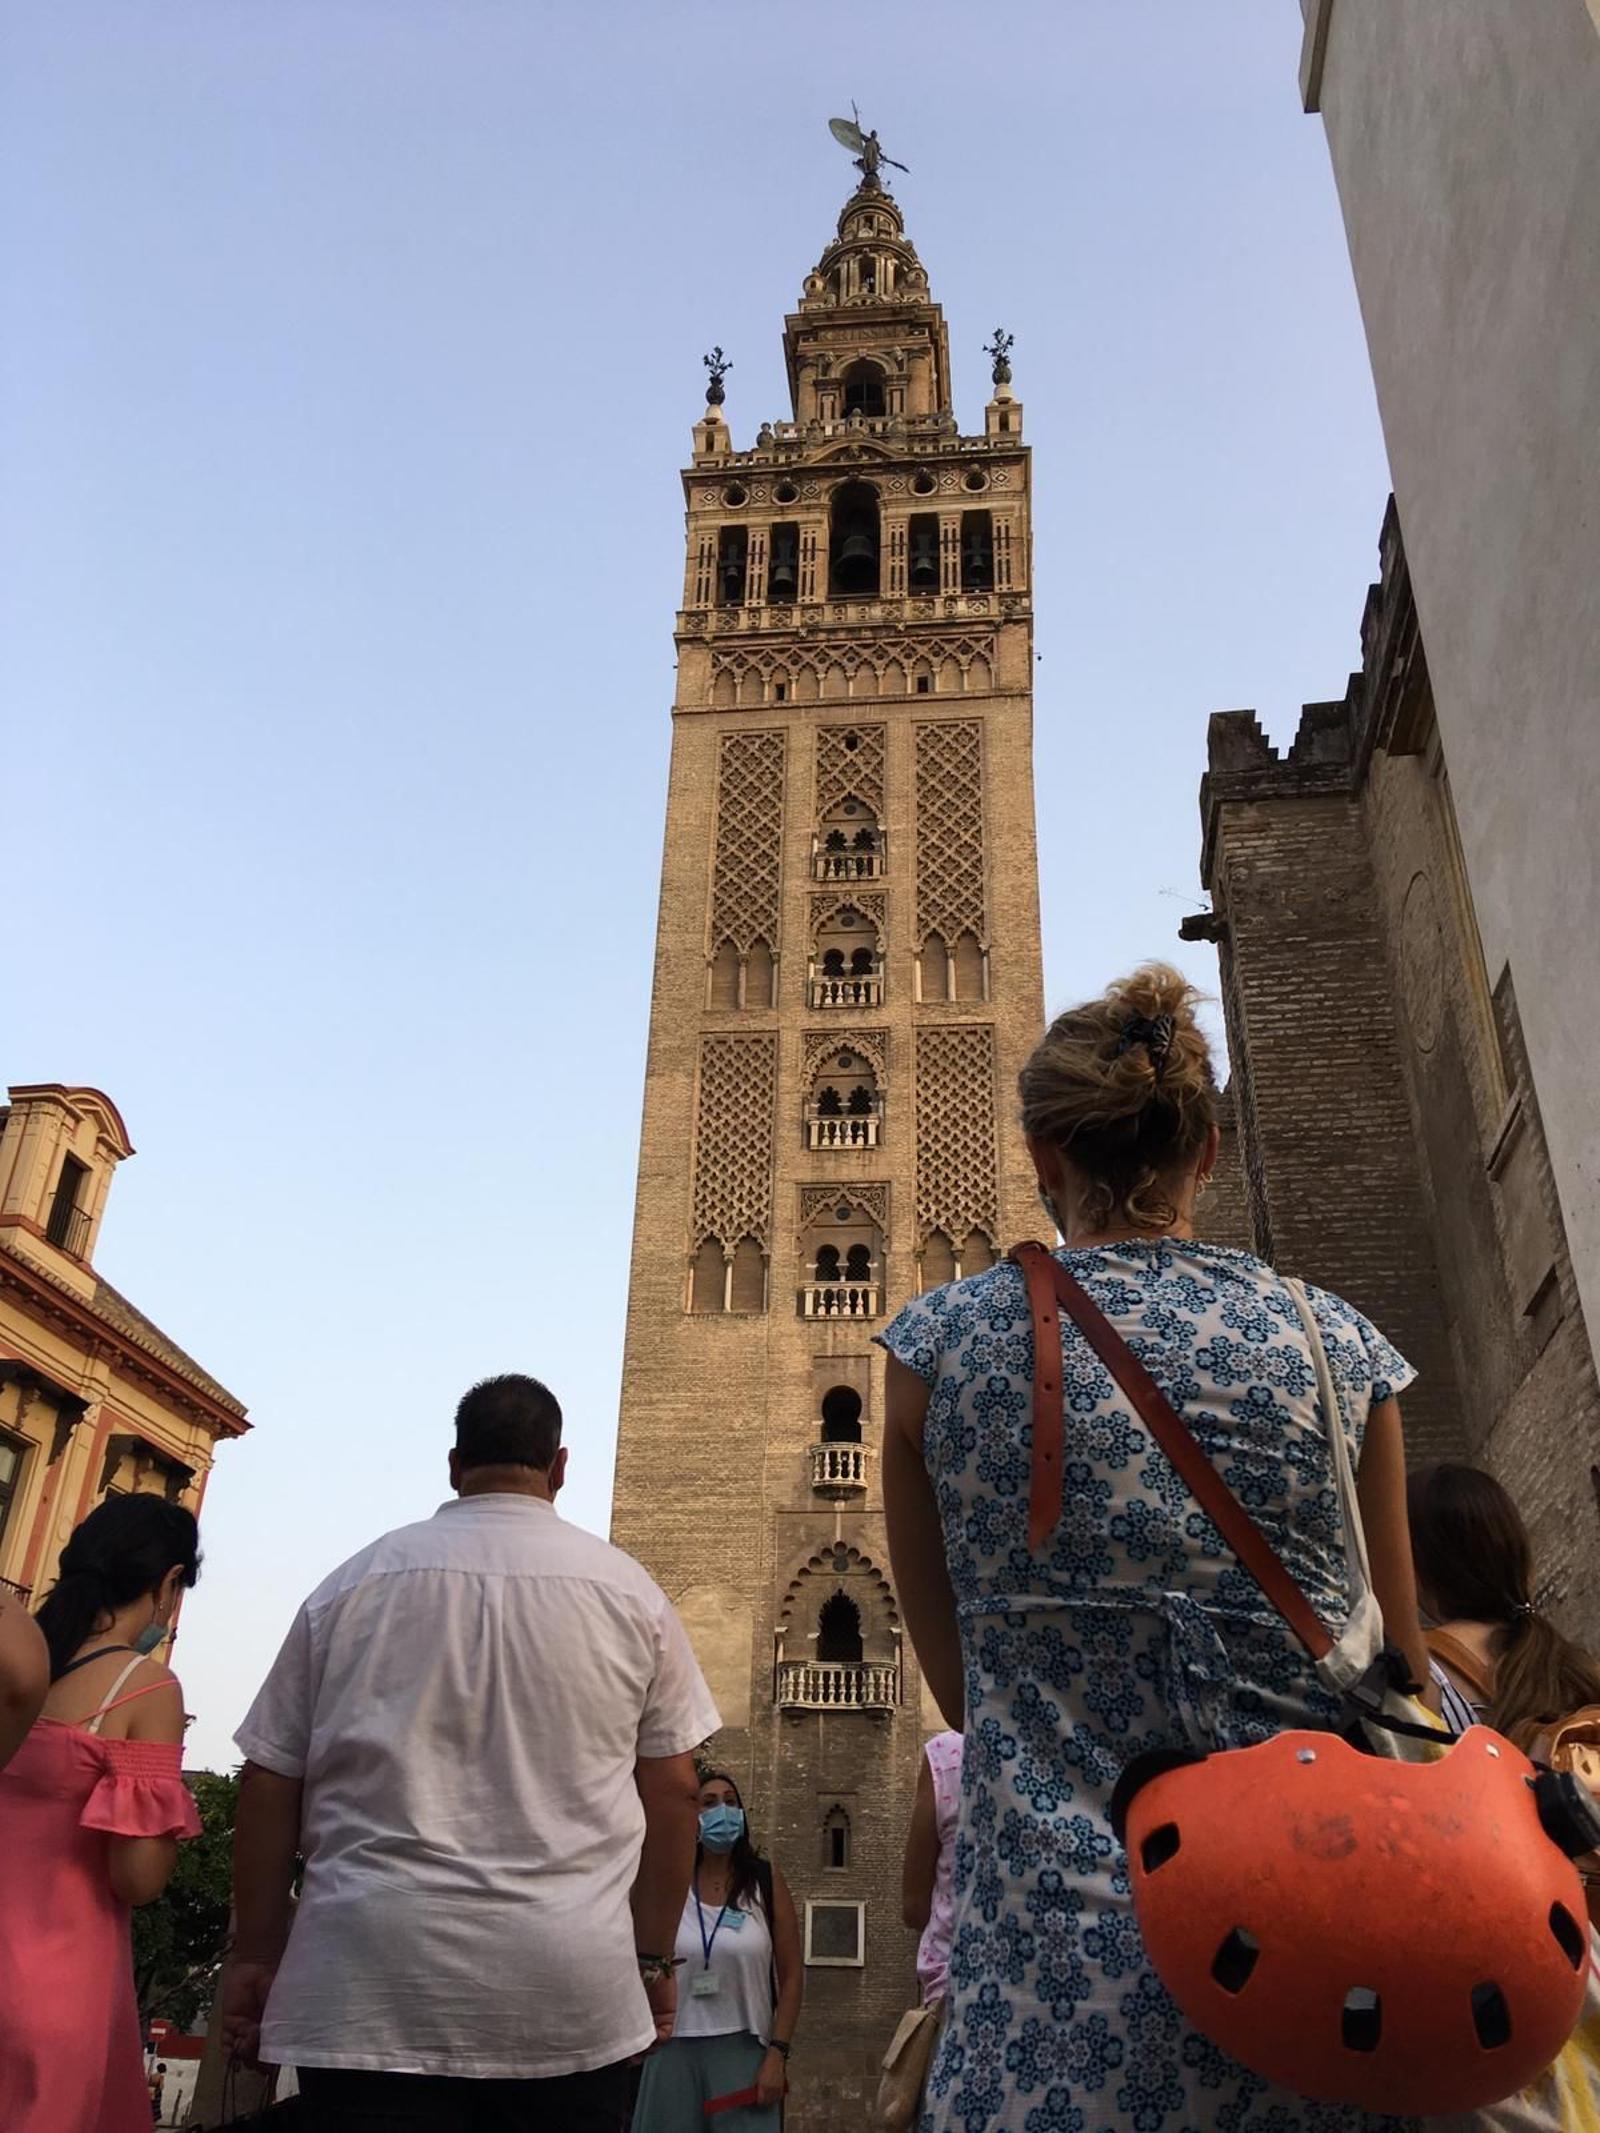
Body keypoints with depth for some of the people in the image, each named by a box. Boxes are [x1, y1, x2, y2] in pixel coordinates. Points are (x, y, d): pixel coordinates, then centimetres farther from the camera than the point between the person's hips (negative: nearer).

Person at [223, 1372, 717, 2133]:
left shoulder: (354, 1581, 4)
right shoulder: (625, 1588, 3)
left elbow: (268, 1783, 6)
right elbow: (674, 1790, 5)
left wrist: (257, 1952, 15)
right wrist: (654, 1959, 13)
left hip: (372, 1989, 0)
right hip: (571, 1991, 0)